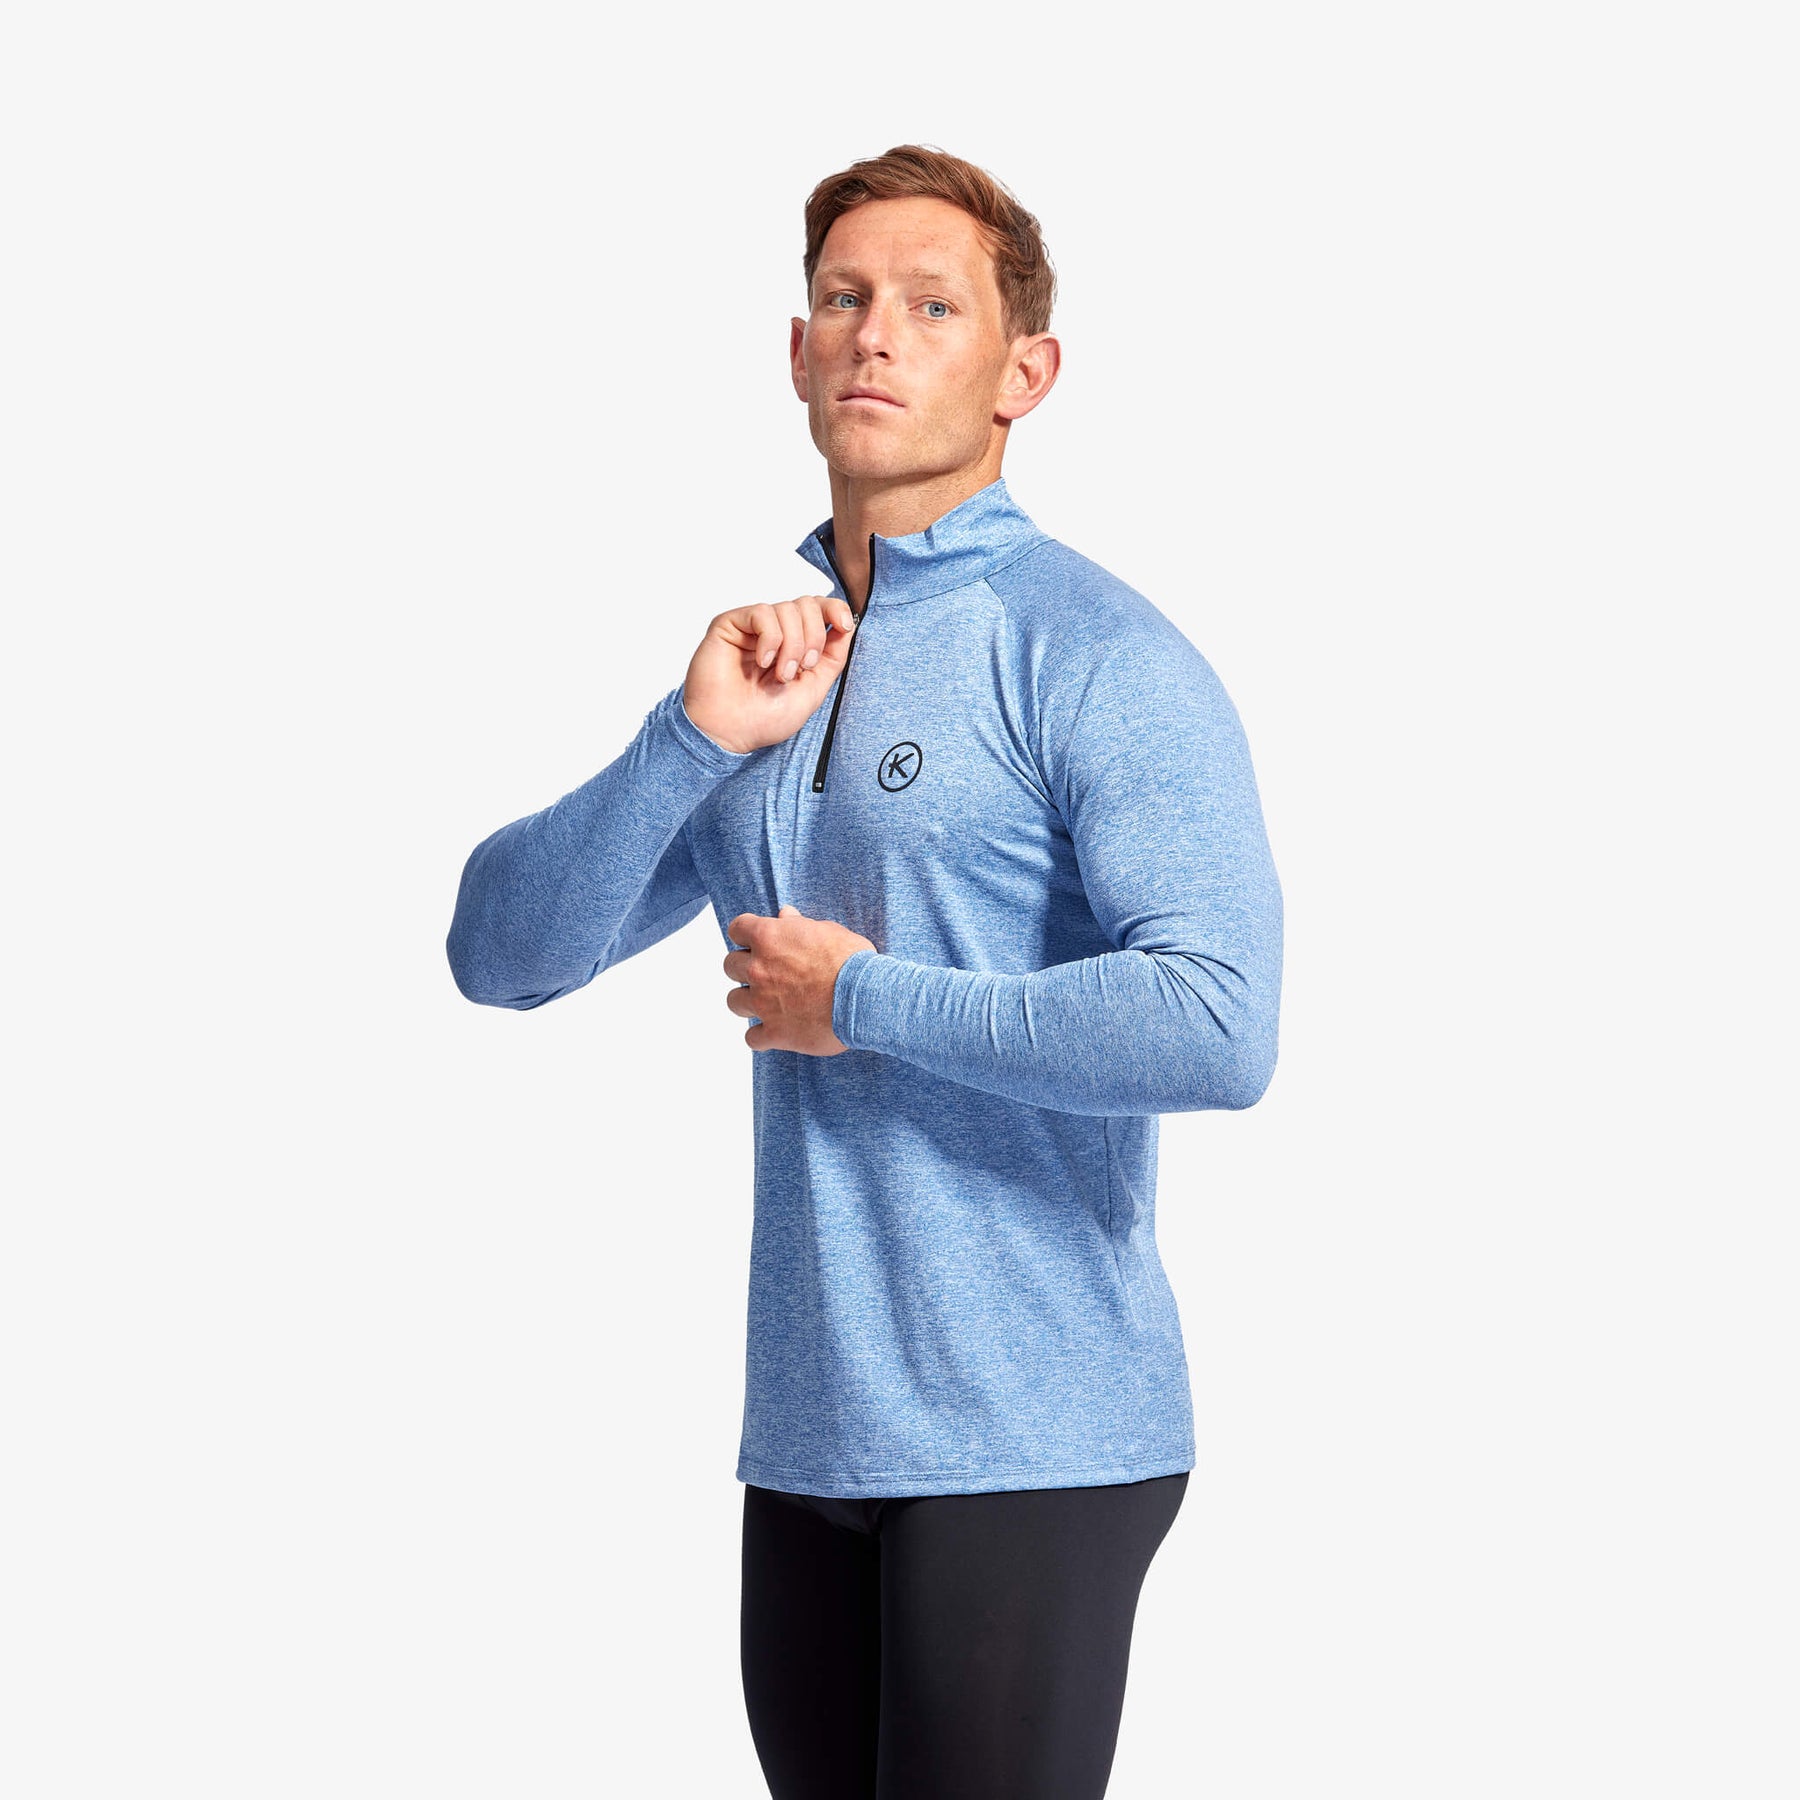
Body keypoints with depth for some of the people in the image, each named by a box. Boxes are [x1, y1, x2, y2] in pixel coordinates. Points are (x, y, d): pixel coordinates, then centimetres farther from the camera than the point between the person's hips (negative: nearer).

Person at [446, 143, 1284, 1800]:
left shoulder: (1097, 655, -10)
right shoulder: (769, 661, 13)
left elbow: (1219, 1027, -23)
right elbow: (502, 952, 7)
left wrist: (863, 999, -14)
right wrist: (694, 736, -9)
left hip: (1032, 1434, -7)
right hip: (810, 1427, 7)